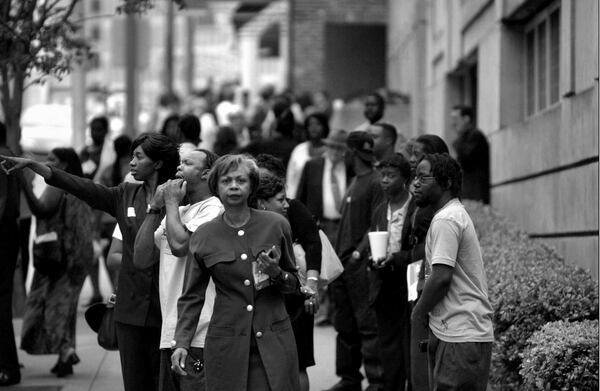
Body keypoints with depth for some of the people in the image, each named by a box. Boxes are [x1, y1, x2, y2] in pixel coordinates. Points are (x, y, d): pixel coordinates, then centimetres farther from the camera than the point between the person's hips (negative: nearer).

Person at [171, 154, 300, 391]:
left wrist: (277, 274, -10)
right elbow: (192, 296, 8)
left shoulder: (276, 225, 2)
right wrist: (181, 343, -4)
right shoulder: (203, 236, 3)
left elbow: (294, 283, 13)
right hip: (226, 343, 0)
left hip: (274, 342, 0)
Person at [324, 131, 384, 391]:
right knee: (345, 325, 12)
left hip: (361, 263, -9)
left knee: (368, 324, -9)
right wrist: (337, 257, 17)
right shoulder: (354, 182, 18)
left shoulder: (375, 183, -9)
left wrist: (360, 252, -20)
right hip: (343, 263, 9)